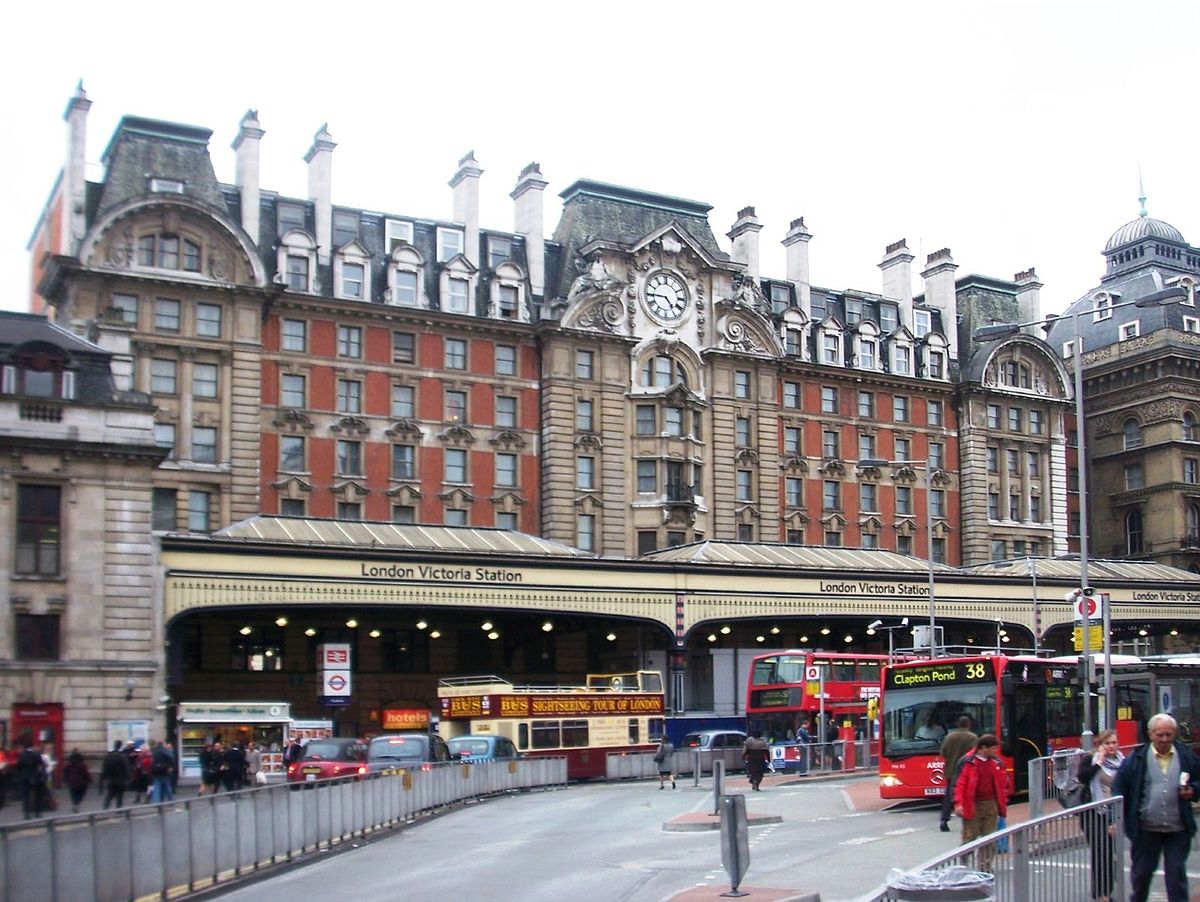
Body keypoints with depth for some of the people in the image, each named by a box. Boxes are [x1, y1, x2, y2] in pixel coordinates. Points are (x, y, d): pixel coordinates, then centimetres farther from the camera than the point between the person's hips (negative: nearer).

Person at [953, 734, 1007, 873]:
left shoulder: (996, 761, 7)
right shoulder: (968, 761, -8)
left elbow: (1003, 783, 15)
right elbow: (959, 783, -9)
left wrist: (1003, 803, 12)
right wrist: (958, 803, -16)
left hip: (991, 804, 5)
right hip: (972, 805, -4)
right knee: (970, 837, -1)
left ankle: (986, 867, 15)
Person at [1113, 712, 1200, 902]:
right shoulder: (1136, 758, -4)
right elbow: (1119, 789, -3)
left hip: (1178, 829, 1)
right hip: (1145, 828, 0)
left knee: (1177, 873, 4)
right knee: (1141, 872, 11)